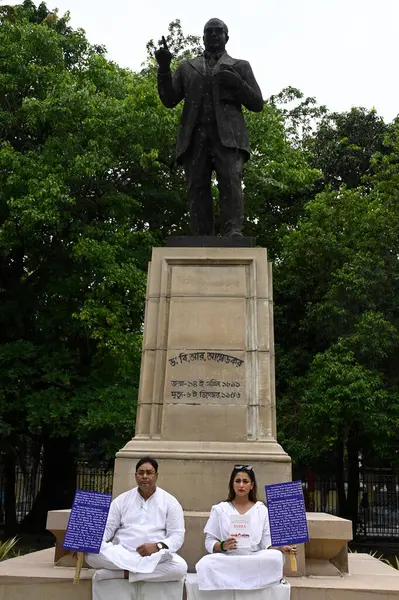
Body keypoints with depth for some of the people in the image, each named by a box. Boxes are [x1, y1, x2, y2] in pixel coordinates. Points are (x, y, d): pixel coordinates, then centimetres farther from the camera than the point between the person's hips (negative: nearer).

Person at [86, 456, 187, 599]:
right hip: (119, 556, 1)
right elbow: (106, 529, 6)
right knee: (92, 554, -28)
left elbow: (177, 536, -2)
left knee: (180, 567, -33)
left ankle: (125, 573, -26)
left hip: (156, 556, 0)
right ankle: (141, 566, -28)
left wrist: (157, 547, -21)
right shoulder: (121, 500, 10)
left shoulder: (170, 502, 4)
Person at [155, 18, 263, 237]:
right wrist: (164, 68, 1)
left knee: (230, 180, -22)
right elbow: (169, 100, 16)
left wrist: (237, 84, -4)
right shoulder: (187, 67, 26)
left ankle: (233, 233, -31)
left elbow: (257, 103, 13)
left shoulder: (240, 66, 21)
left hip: (227, 134, -1)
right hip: (195, 135, 2)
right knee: (197, 186, -11)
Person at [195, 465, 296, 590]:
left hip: (255, 560, 2)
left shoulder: (262, 510, 11)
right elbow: (209, 542, 3)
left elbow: (267, 543, 6)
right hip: (227, 560, -2)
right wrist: (223, 546, -17)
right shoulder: (220, 509, 8)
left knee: (276, 557, -31)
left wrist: (281, 548, -15)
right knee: (206, 564, -34)